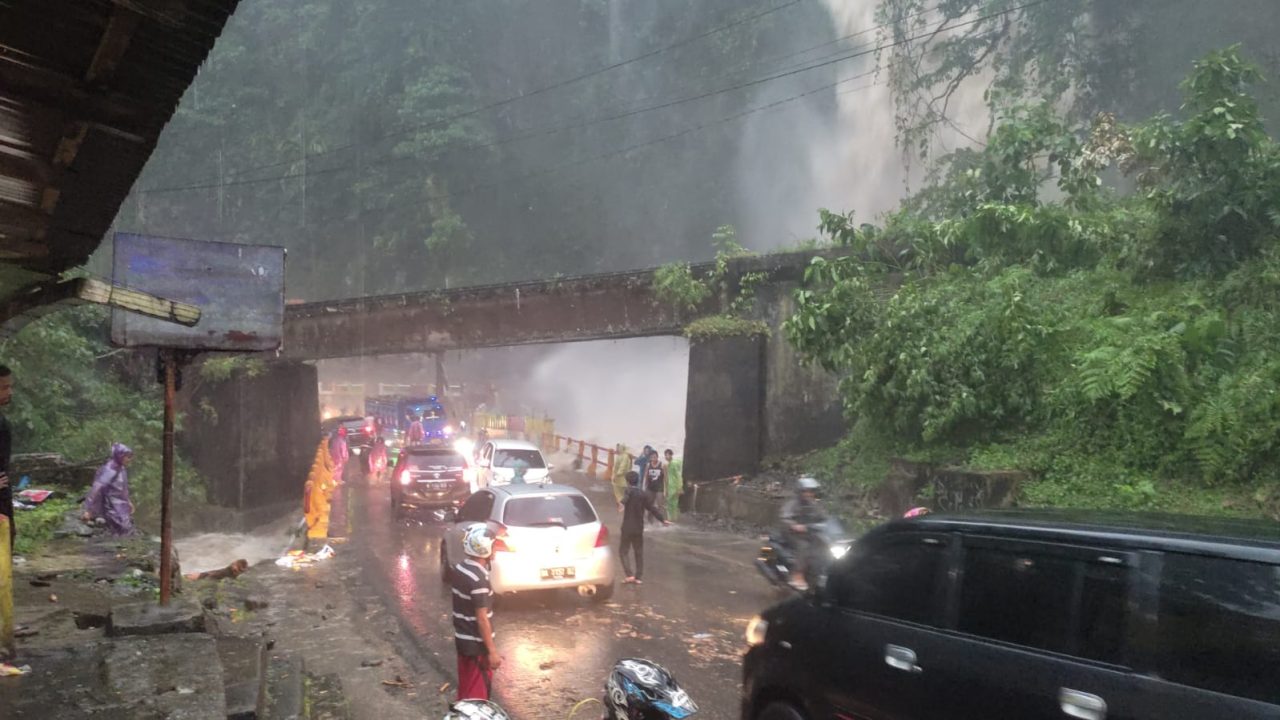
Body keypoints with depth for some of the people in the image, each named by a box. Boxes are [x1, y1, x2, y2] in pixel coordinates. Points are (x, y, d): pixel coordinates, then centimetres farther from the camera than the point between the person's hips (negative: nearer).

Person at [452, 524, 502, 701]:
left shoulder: (459, 569, 2)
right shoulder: (479, 579, -25)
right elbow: (481, 618, -23)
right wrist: (492, 651, -17)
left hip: (462, 640, 9)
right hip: (477, 645, -9)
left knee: (465, 688, 20)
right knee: (477, 693, 4)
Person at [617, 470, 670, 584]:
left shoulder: (630, 491, -8)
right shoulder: (644, 494, 6)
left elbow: (626, 497, -33)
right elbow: (652, 508, 10)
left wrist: (622, 503, -51)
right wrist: (662, 519, 19)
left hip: (627, 528, -5)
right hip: (639, 528, 5)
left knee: (623, 551, 4)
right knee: (639, 552, 13)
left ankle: (629, 575, -7)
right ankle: (639, 577, 13)